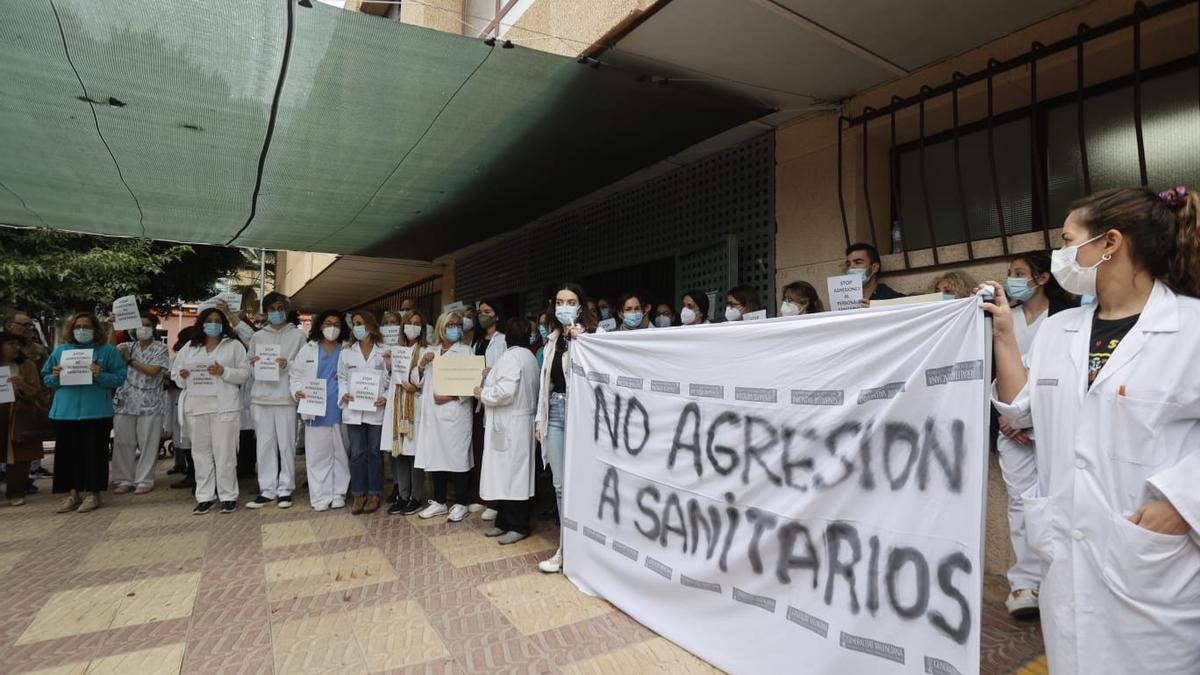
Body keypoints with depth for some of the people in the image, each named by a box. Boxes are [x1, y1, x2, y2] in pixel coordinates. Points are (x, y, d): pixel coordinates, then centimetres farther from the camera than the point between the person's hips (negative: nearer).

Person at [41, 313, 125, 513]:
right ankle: (72, 494, 18)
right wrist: (55, 377, -6)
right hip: (65, 411, 4)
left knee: (94, 452, 2)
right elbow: (45, 378, 15)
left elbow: (120, 377, -3)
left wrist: (100, 376, -20)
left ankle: (93, 494, 12)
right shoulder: (60, 350, 12)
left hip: (96, 412, -3)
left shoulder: (108, 351, 2)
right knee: (68, 453, 8)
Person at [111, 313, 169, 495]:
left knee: (147, 443, 0)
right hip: (125, 402, 4)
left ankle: (144, 480, 8)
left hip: (149, 404, -3)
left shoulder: (160, 348, 2)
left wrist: (130, 360, -6)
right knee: (123, 442, 5)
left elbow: (153, 370, -9)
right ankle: (124, 479, 16)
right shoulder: (128, 347, 14)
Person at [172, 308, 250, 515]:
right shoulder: (189, 347, 15)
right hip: (196, 407, 4)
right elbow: (175, 373, 14)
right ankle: (205, 496, 16)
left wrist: (224, 372, -16)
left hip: (224, 407, -4)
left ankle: (228, 496, 6)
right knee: (201, 452, 8)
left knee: (224, 453, -2)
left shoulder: (234, 345, 5)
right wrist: (182, 376, -8)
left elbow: (245, 373, -1)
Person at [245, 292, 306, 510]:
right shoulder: (258, 336, 15)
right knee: (264, 444, 3)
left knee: (286, 444, -1)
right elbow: (249, 365, 18)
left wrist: (288, 364, -14)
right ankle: (267, 489, 11)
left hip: (286, 396, -3)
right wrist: (252, 363, -4)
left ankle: (285, 489, 8)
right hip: (261, 396, 3)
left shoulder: (297, 335, 7)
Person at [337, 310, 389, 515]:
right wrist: (343, 394, -5)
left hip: (376, 410, -2)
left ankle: (374, 494, 17)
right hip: (353, 410, 2)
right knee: (357, 453, 5)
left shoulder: (383, 352, -1)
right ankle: (358, 494, 15)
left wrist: (387, 398, -14)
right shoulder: (347, 352, 9)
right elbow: (342, 378, 12)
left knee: (374, 452, 6)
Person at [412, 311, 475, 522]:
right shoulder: (429, 351, 16)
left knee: (458, 457, -2)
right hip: (432, 414, 5)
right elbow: (415, 380, 13)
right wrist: (421, 364, -5)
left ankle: (461, 504, 9)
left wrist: (450, 396, -15)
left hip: (455, 412, -4)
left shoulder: (466, 351, 3)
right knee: (436, 456, 10)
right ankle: (439, 502, 23)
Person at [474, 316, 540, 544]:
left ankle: (519, 526, 6)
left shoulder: (511, 357, -15)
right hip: (515, 423, 10)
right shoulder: (530, 357, 14)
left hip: (511, 425, -10)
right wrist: (491, 377, 16)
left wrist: (483, 394, -9)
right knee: (507, 475, 14)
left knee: (511, 474, -2)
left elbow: (505, 391, -26)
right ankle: (505, 522, 21)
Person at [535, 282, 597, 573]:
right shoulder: (553, 339, 15)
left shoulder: (590, 335, -6)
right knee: (560, 483, 10)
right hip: (555, 411, 7)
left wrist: (579, 340, -22)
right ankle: (566, 546, 22)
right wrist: (540, 418, 15)